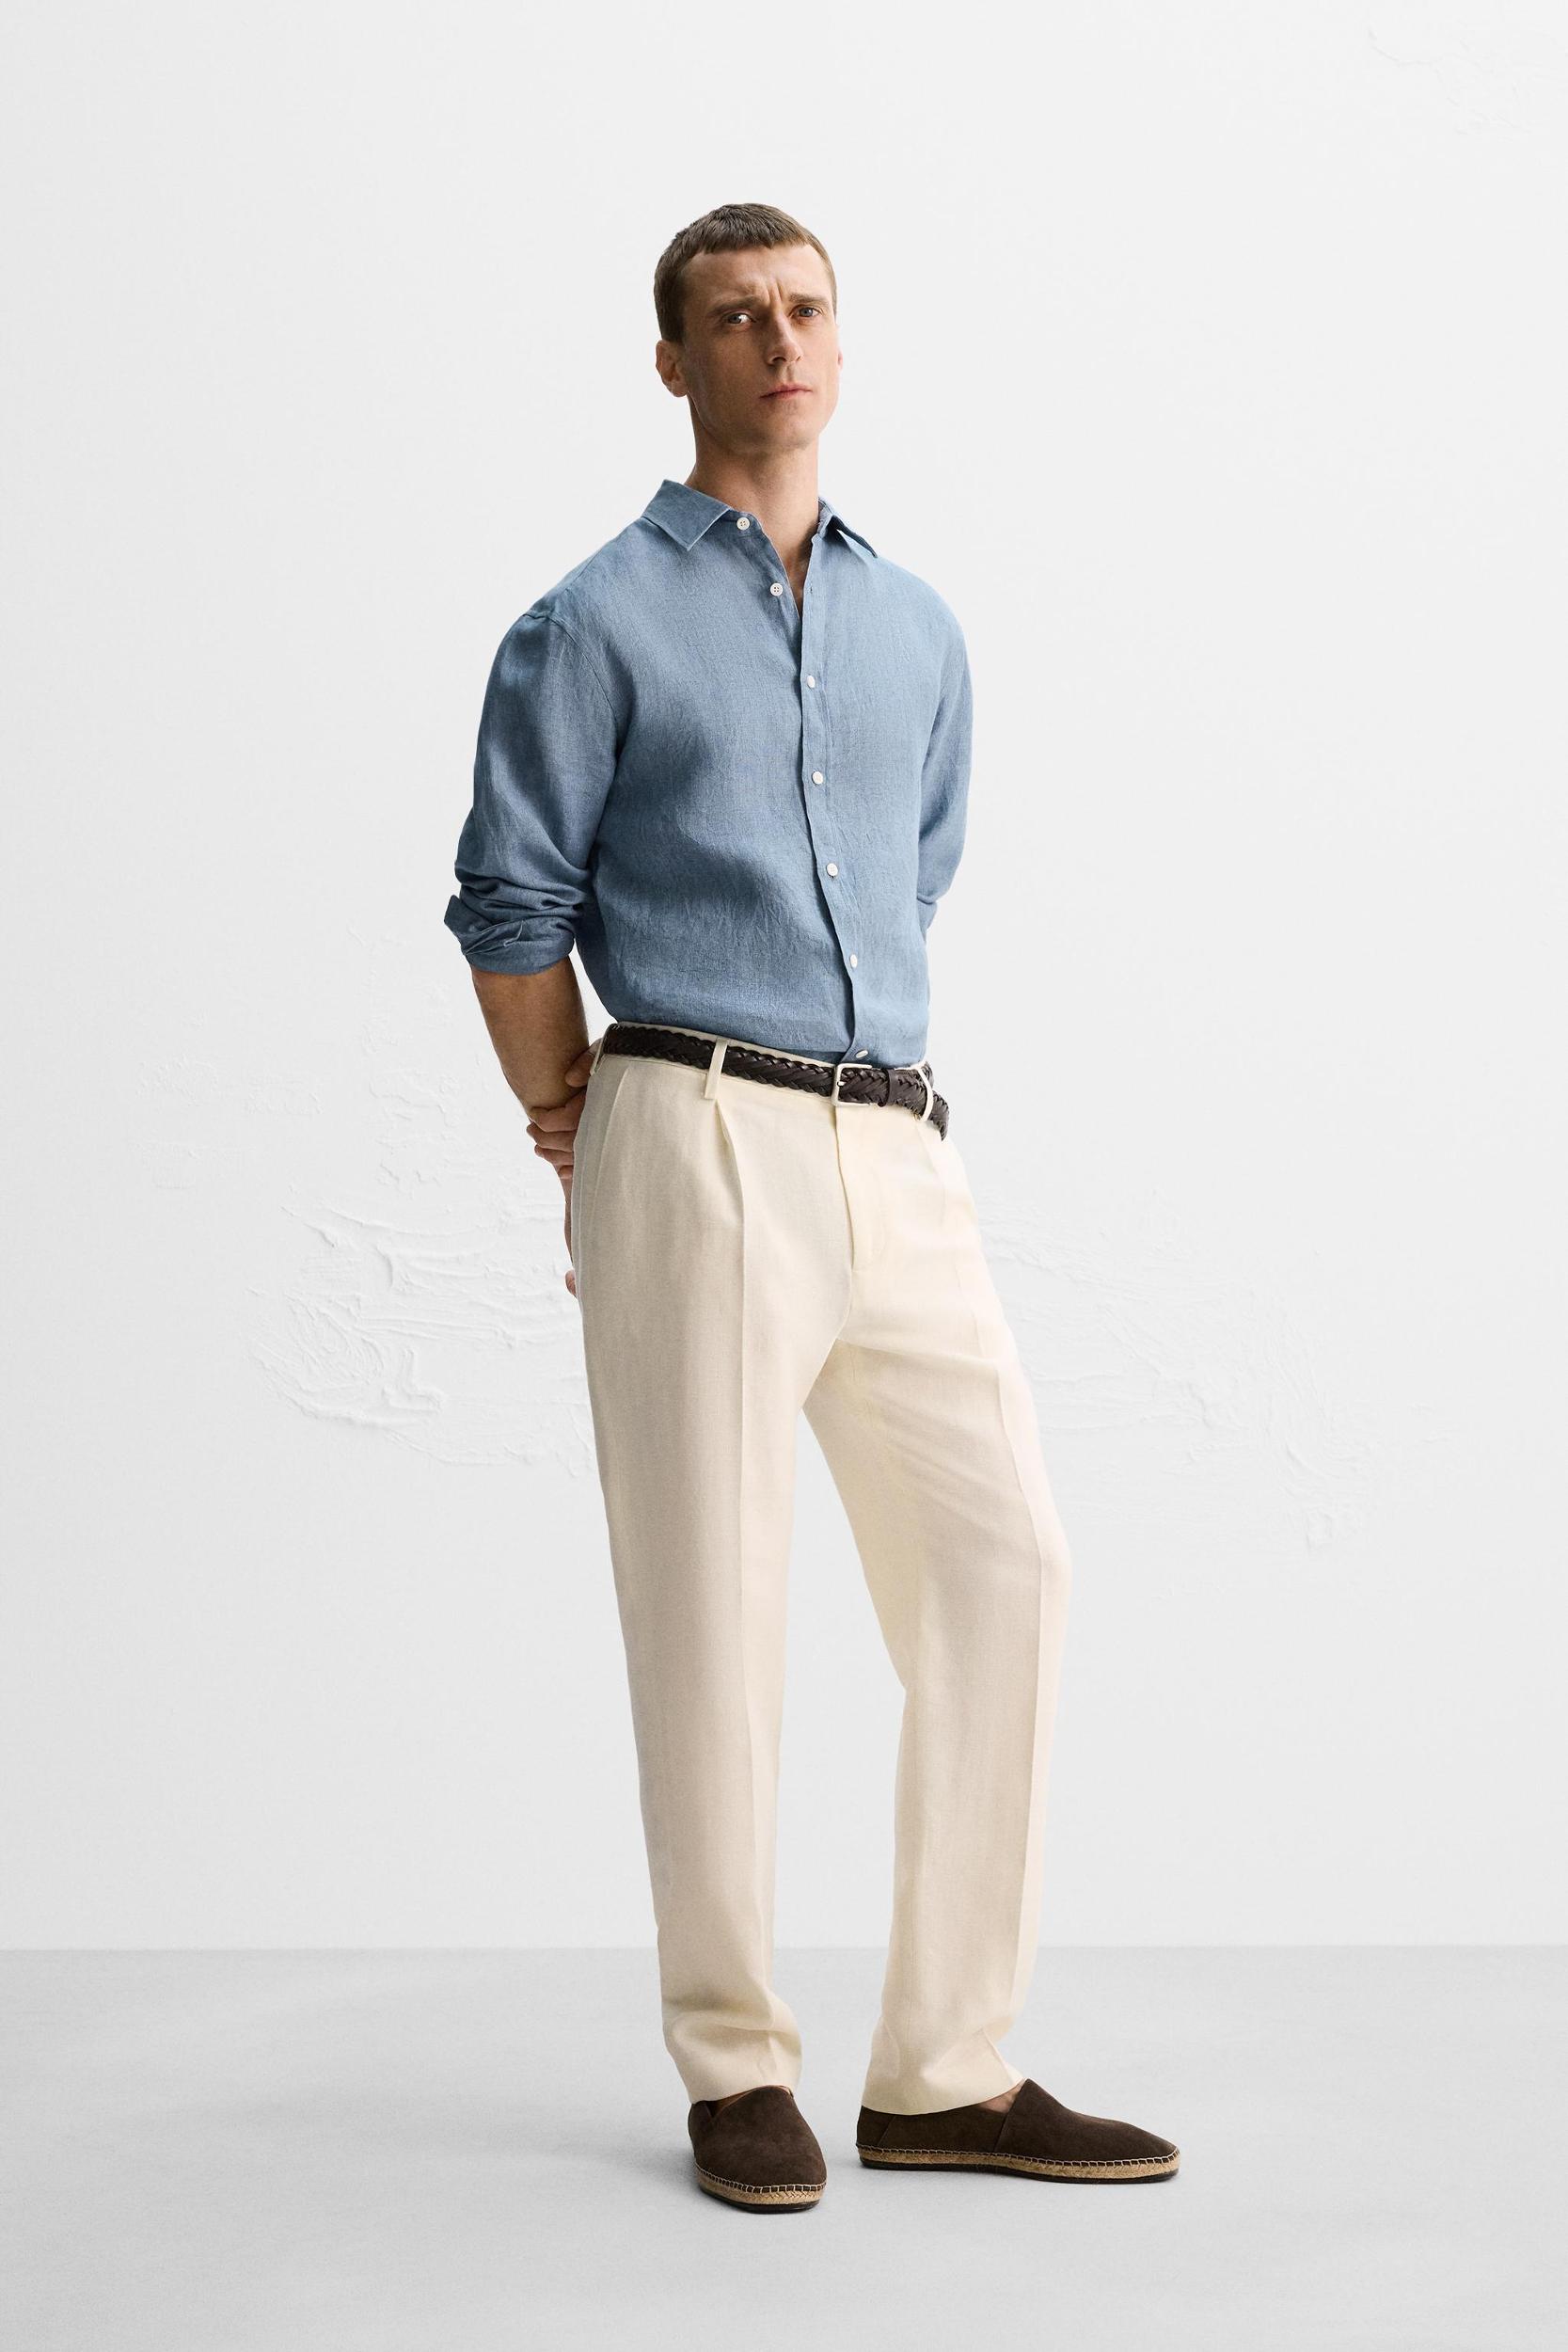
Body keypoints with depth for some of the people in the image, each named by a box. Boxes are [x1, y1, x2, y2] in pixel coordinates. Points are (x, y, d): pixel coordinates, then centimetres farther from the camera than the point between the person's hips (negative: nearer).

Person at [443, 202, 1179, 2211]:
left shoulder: (917, 629, 18)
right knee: (708, 1605, -1)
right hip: (699, 1144, -5)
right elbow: (510, 908, 1)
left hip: (899, 1155, 5)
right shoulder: (594, 627, 2)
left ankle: (949, 2070, 9)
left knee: (1003, 1563, -1)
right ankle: (735, 2066, 13)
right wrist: (584, 1147, 3)